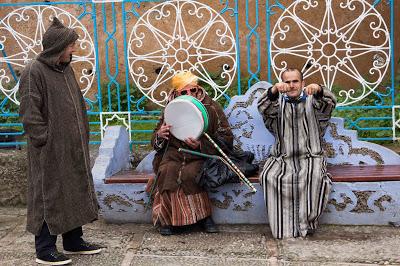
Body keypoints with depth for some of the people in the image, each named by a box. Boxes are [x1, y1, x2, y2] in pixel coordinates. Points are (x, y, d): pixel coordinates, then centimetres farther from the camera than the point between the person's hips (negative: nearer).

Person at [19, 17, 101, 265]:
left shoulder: (66, 69, 13)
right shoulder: (34, 72, -13)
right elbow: (30, 114, -16)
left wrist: (83, 134, 14)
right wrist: (46, 141, -17)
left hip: (74, 147, 8)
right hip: (51, 151, -8)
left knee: (75, 192, 14)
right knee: (50, 195, 0)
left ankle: (74, 241, 27)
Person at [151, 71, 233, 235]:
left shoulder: (211, 108, 0)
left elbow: (226, 139, -4)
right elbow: (156, 143, 17)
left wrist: (201, 145, -19)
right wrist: (159, 136, -9)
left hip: (201, 156, -2)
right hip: (174, 154, 2)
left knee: (190, 173, -33)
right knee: (167, 171, -30)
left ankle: (202, 216, -17)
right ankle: (167, 218, -19)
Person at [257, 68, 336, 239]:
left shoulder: (312, 100, 12)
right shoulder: (278, 102, 13)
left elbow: (329, 103, -9)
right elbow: (263, 108, -10)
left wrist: (318, 90, -31)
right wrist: (274, 90, -30)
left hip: (310, 157, 0)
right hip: (282, 157, 1)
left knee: (315, 178, -31)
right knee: (271, 177, -29)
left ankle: (306, 223, -17)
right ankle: (284, 228, -23)